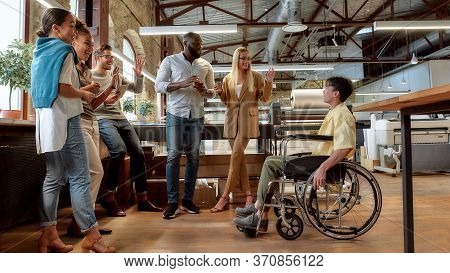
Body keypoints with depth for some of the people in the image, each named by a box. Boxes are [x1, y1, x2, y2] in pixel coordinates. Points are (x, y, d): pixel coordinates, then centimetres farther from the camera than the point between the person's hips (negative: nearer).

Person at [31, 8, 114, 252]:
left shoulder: (40, 52, 19)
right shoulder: (63, 50, -7)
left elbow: (46, 88, 20)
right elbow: (62, 88, -18)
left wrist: (80, 90, 20)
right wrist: (84, 94, -2)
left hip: (46, 122, 9)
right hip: (65, 121, -9)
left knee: (53, 179, 9)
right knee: (79, 178, -6)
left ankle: (48, 235, 14)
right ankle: (91, 236, -1)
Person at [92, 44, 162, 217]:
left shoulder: (117, 76, 19)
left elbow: (137, 89, 18)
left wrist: (139, 75, 3)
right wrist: (104, 101, -19)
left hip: (121, 119, 6)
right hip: (102, 119, -6)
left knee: (138, 153, -5)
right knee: (119, 150, -30)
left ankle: (142, 200, 4)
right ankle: (109, 198, -14)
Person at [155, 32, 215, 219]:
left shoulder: (206, 65, 12)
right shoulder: (170, 61, 3)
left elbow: (212, 91, 14)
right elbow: (159, 86, -5)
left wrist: (204, 90, -10)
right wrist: (182, 84, -18)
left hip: (197, 116, 4)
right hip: (176, 114, -3)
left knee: (193, 157, 4)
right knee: (173, 156, -6)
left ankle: (187, 200, 14)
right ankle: (173, 202, 2)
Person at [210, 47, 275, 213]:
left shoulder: (256, 77, 2)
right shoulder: (228, 79, 11)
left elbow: (265, 98, 0)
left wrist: (269, 82, -14)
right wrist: (220, 93, -4)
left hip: (248, 120, -4)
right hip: (232, 120, 4)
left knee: (236, 156, -10)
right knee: (239, 157, 6)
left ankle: (225, 196, -4)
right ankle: (248, 194, 16)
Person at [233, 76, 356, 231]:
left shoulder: (341, 114, -14)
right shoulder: (334, 112, 18)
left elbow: (345, 148, -27)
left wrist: (322, 168, -33)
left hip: (328, 161, -10)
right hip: (319, 158, 10)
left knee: (270, 165, -14)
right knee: (271, 161, 8)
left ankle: (260, 217, -8)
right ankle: (258, 206, 8)